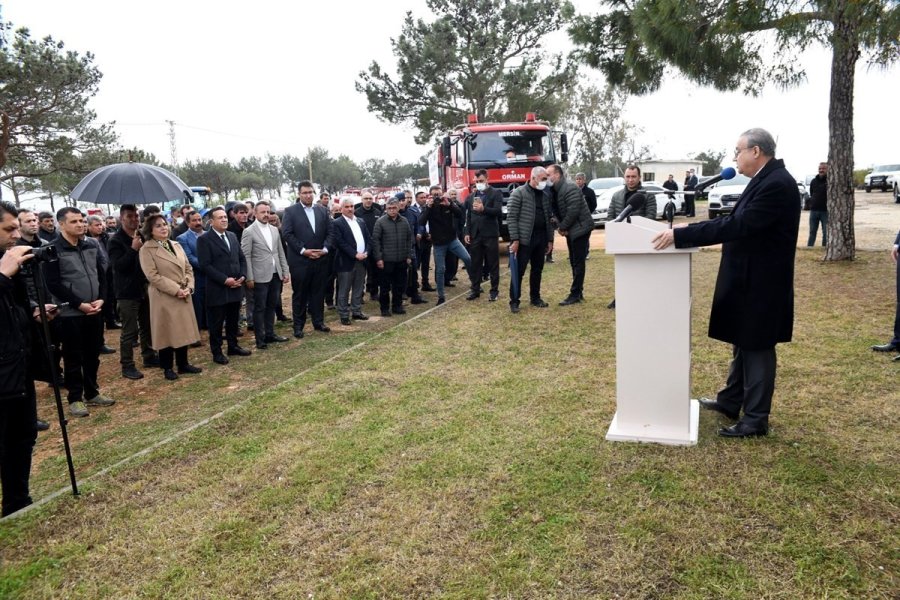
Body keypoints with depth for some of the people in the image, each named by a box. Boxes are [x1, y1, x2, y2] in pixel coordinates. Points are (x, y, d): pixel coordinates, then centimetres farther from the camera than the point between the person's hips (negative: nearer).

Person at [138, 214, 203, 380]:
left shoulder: (176, 245, 12)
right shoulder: (146, 249, -8)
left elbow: (188, 268, 11)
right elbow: (153, 276, -16)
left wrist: (189, 287, -6)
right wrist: (176, 290, -18)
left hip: (184, 296, 6)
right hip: (164, 298, -6)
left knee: (183, 330, 12)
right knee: (166, 332, 3)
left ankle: (183, 364, 23)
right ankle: (167, 368, 15)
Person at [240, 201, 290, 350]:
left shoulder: (274, 230, 10)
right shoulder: (249, 232, -7)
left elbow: (281, 252, 13)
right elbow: (246, 257, -10)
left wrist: (285, 272, 8)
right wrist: (249, 278, -13)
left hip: (275, 275, 6)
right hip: (260, 277, -6)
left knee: (272, 306, 13)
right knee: (259, 308, 3)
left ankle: (270, 334, 24)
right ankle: (260, 339, 11)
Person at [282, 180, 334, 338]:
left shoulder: (322, 210, 10)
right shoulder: (290, 211, -3)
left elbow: (329, 232, 8)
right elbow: (287, 234, -9)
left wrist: (325, 249, -7)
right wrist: (303, 250, -15)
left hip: (320, 259, 4)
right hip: (300, 260, -4)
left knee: (318, 292, 11)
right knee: (300, 294, 4)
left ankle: (318, 322, 22)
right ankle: (298, 326, 13)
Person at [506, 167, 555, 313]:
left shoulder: (545, 196, 12)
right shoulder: (518, 193, -7)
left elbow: (548, 219, 15)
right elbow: (511, 217, -11)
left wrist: (550, 240, 10)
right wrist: (515, 239, -17)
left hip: (541, 239, 6)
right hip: (525, 239, -6)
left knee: (537, 270, 13)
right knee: (519, 271, -2)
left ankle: (535, 298, 24)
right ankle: (514, 301, 5)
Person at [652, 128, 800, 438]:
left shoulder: (777, 184, -23)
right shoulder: (765, 179, 9)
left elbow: (736, 226, -30)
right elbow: (740, 223, 12)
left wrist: (679, 235, -30)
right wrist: (685, 233, 5)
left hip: (760, 283, -10)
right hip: (747, 279, 10)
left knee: (756, 348, 2)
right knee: (742, 343, 20)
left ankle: (756, 419, 16)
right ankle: (730, 401, 35)